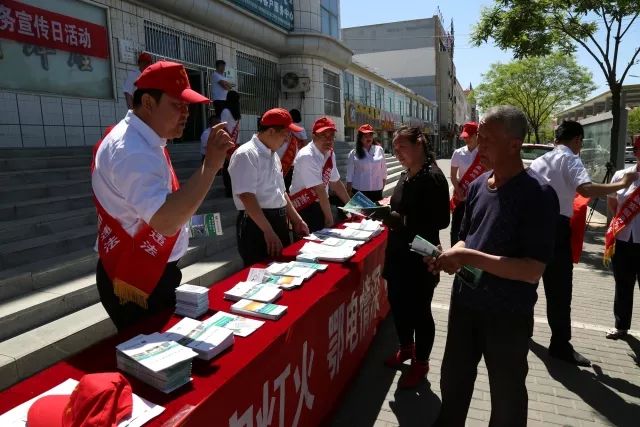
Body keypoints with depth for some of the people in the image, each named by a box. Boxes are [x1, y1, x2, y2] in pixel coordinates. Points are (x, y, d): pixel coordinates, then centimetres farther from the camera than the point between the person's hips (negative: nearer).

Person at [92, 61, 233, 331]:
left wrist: (182, 213, 15)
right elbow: (166, 223, -37)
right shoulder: (134, 151, -26)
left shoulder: (141, 140, 8)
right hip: (138, 283, -10)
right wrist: (210, 166, -37)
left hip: (149, 274, 10)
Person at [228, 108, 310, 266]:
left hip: (279, 222, 9)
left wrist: (297, 220, 17)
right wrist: (268, 232, -25)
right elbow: (247, 197, -23)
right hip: (256, 225, -9)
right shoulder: (246, 155, -15)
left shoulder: (273, 155, 13)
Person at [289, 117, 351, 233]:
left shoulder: (330, 154, 3)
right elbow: (320, 191, -21)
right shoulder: (307, 156, -22)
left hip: (321, 205, 7)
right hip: (304, 208, -7)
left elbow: (336, 183, 11)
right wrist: (329, 218, -17)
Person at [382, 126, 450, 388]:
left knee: (419, 310, 7)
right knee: (397, 303, 18)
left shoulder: (433, 177, -16)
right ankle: (406, 348, 41)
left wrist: (399, 221, -26)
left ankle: (420, 362, 27)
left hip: (420, 257, -8)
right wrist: (388, 215, -1)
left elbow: (441, 220, -21)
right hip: (398, 253, 8)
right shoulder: (406, 176, 8)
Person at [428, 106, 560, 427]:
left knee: (507, 394, 17)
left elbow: (533, 270, -23)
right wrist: (450, 257, -9)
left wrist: (470, 257, -27)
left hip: (508, 313, -6)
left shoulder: (538, 194, -19)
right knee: (453, 380, 24)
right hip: (465, 301, 6)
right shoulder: (478, 185, 2)